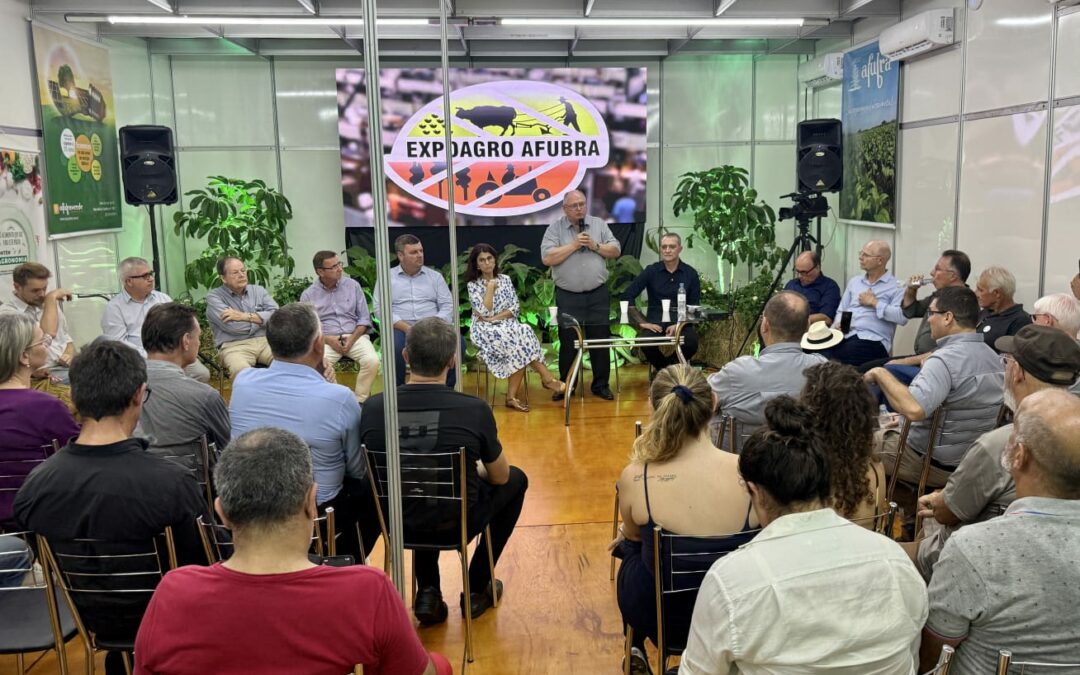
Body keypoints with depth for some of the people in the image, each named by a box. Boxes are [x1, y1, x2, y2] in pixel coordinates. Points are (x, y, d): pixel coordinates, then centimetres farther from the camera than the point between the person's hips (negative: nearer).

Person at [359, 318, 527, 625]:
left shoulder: (373, 408, -14)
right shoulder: (475, 410, -21)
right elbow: (500, 477, -5)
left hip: (399, 523, 4)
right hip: (458, 524, -3)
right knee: (516, 480, 24)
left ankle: (428, 593, 28)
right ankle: (477, 589, 29)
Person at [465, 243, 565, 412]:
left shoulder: (505, 279, 10)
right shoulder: (473, 285, 0)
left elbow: (514, 309, 3)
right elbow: (484, 312, -14)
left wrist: (494, 318, -10)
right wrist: (490, 287, -10)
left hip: (507, 326, 3)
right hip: (485, 330, -3)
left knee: (523, 333, -32)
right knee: (520, 341, -32)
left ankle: (512, 396, -28)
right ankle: (546, 378, -24)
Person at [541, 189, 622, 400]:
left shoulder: (599, 225, 6)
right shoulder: (554, 229, -2)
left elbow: (616, 250, 5)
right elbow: (547, 258, -13)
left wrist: (595, 246, -11)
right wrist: (574, 245, -15)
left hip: (597, 295, 2)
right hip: (568, 296, -2)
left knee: (600, 341, 5)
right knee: (568, 343, 4)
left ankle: (601, 384, 17)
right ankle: (565, 385, 17)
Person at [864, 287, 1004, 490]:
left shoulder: (945, 359, -26)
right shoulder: (992, 356, 3)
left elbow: (914, 409, -41)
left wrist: (881, 374, -26)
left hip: (935, 464, -8)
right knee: (891, 433, 28)